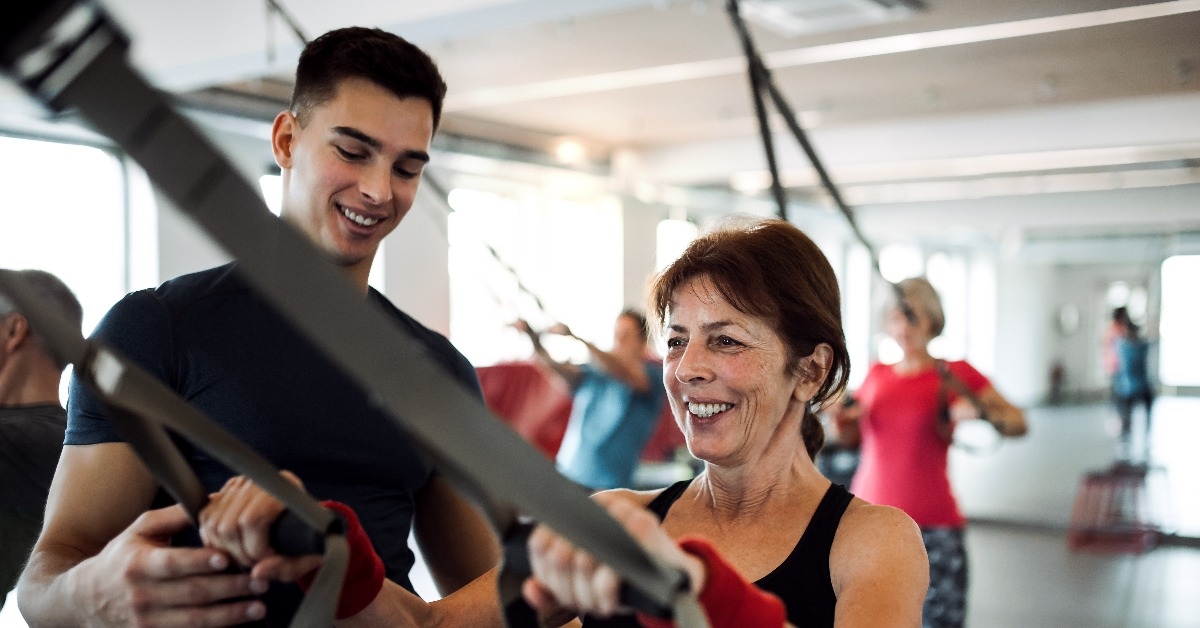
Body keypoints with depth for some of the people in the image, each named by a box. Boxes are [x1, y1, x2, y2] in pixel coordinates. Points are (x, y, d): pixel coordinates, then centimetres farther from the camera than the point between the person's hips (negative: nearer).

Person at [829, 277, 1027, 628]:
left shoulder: (955, 374, 1)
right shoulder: (876, 375, 10)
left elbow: (1018, 422, -4)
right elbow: (852, 437, 20)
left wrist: (981, 413, -23)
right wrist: (841, 417, 0)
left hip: (933, 526, -3)